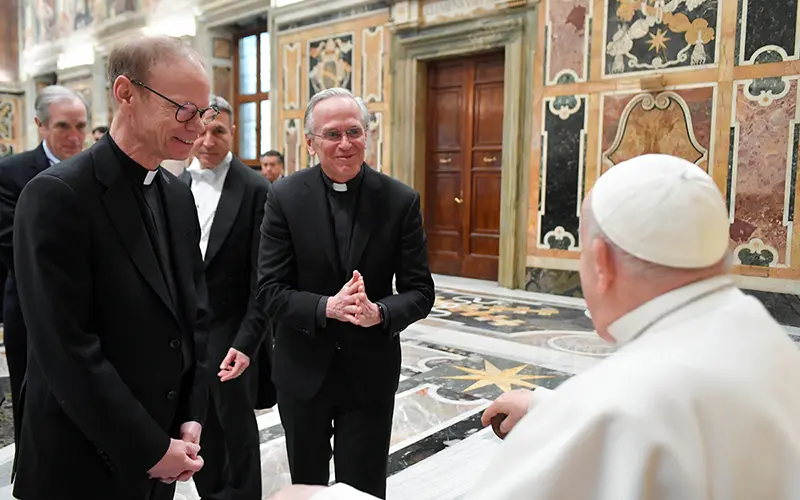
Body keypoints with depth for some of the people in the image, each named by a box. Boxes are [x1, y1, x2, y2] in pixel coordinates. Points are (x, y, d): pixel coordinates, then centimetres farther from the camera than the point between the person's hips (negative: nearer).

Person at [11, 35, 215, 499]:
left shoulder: (178, 194, 4)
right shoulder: (58, 195, -17)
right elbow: (66, 349, -21)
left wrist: (192, 418, -1)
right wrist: (150, 449, -16)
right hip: (83, 463, -6)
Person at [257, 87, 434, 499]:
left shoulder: (401, 200, -8)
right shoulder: (285, 197, -8)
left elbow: (420, 292, -6)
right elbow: (270, 290, -10)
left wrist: (379, 312, -26)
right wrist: (327, 307, -26)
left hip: (371, 373, -1)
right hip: (303, 371, 1)